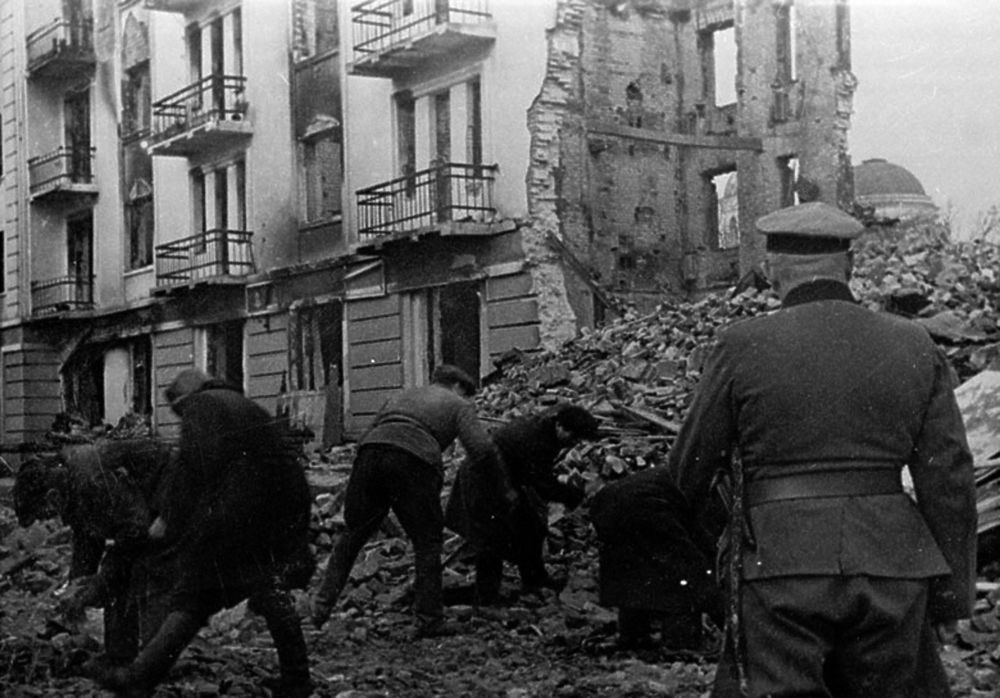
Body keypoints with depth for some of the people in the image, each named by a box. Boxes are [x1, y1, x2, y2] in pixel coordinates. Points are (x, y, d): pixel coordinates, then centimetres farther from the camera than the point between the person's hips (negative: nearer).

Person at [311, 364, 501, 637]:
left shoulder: (401, 396, 38)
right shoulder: (458, 404, 22)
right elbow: (481, 447, 7)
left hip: (370, 449, 4)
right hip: (414, 458, -4)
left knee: (353, 534, 16)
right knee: (427, 541, 8)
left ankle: (322, 604, 12)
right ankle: (429, 620, 9)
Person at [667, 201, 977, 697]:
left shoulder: (742, 347, -3)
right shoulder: (914, 348, 5)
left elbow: (691, 466, 5)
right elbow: (949, 481, 5)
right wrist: (952, 594, 12)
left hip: (781, 566, -4)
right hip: (890, 565, 4)